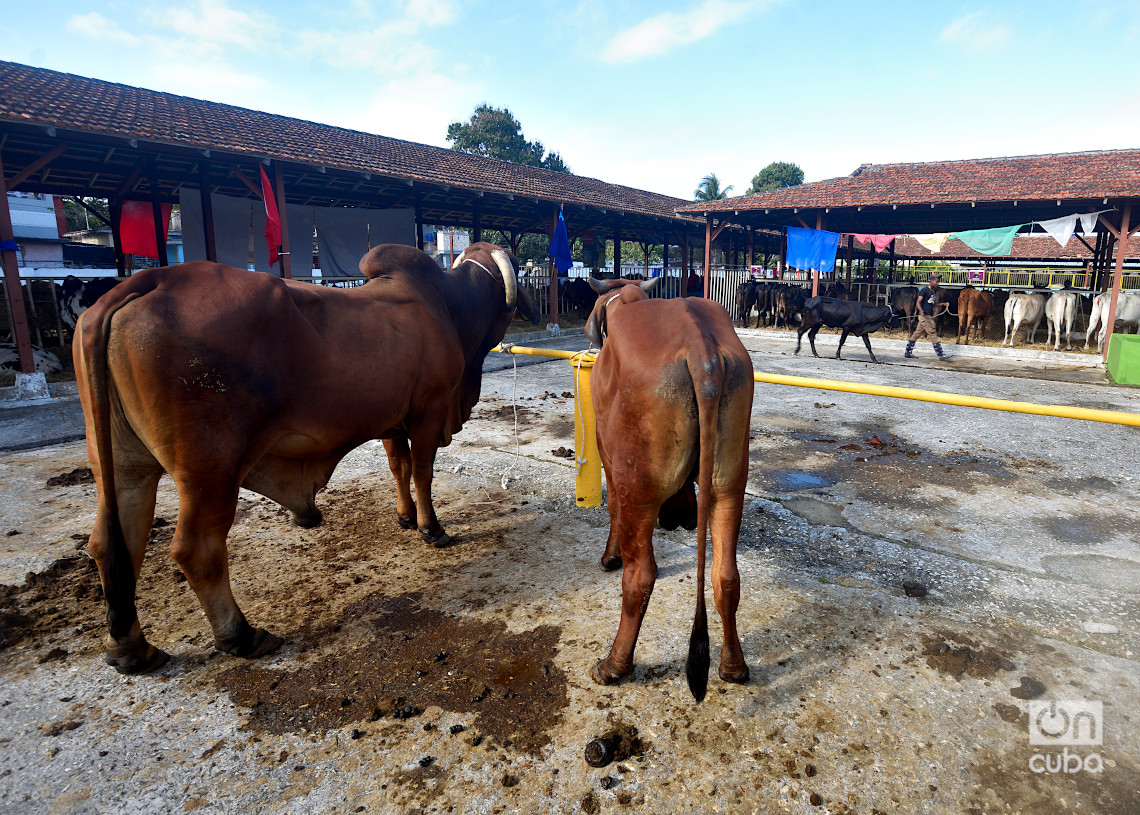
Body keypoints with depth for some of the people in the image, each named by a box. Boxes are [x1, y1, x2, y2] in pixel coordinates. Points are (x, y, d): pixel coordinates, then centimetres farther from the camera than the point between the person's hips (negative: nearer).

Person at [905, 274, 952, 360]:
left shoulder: (933, 291, 17)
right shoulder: (925, 290, -9)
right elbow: (918, 302, -16)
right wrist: (921, 310, -34)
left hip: (930, 316, 9)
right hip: (925, 316, -9)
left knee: (917, 334, 10)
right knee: (933, 334, -7)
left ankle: (908, 352, 14)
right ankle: (941, 354, -5)